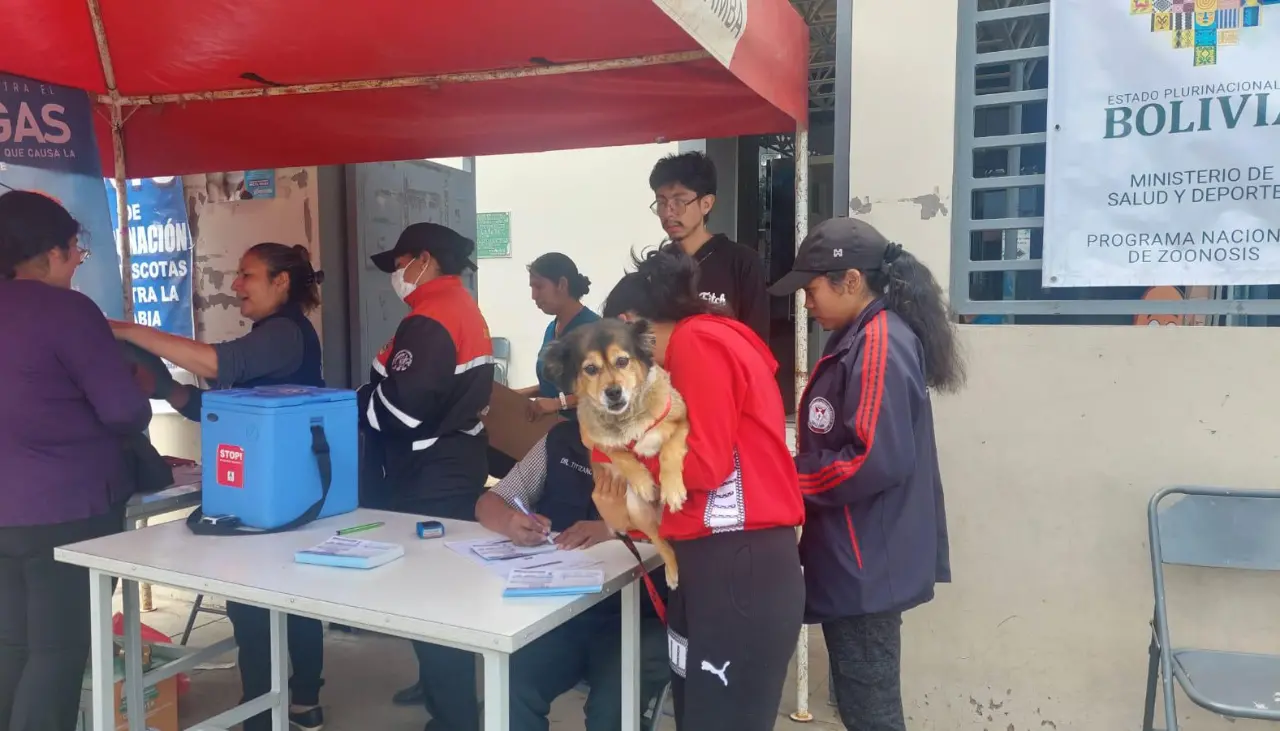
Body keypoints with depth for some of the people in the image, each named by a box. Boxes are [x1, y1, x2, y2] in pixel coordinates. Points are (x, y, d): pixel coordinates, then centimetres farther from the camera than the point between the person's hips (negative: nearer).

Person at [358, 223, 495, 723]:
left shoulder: (429, 320, -19)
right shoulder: (463, 308, 14)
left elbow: (400, 409, -24)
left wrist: (348, 404, -6)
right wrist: (370, 392, 12)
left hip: (431, 478, -10)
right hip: (453, 465, 10)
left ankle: (452, 710, 9)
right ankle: (441, 681, 34)